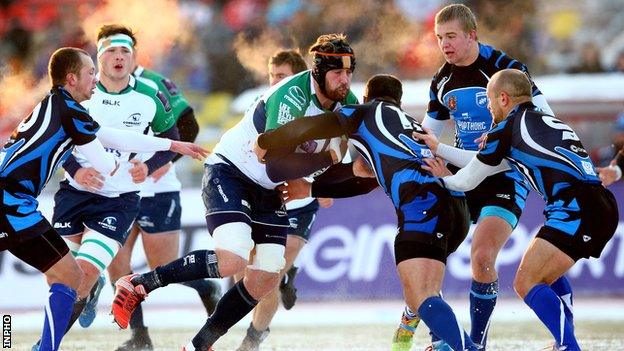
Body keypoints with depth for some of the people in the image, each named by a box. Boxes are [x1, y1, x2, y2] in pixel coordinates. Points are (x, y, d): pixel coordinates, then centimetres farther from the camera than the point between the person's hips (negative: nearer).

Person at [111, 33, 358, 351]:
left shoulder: (345, 100, -6)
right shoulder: (291, 96, -30)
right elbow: (276, 167, -34)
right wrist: (330, 157, -35)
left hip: (267, 192, 8)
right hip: (229, 171, -8)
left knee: (266, 278, 0)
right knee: (232, 259, -28)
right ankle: (139, 284, -13)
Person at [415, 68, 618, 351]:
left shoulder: (507, 129, 3)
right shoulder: (547, 121, 28)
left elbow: (466, 181, 13)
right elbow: (485, 164, 34)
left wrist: (443, 179, 34)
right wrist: (439, 149, 38)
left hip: (575, 208, -9)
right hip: (605, 208, 9)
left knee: (526, 283, -9)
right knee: (545, 278, 26)